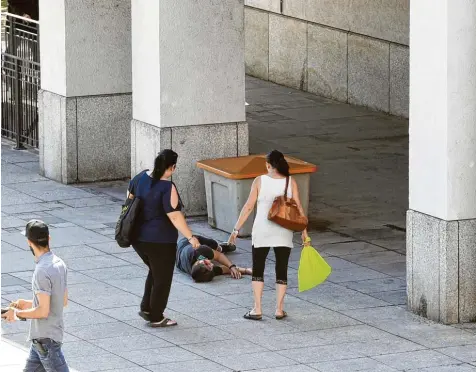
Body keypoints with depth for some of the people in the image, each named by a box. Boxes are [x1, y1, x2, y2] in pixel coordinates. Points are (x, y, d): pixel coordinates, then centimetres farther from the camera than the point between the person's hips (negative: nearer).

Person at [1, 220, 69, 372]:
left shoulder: (42, 271, -23)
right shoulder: (59, 263, 6)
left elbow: (43, 311, -24)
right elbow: (63, 301, 15)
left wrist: (17, 313, -10)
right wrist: (30, 304, 18)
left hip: (46, 338, -9)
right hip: (41, 336, 9)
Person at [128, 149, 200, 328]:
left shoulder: (141, 177, -2)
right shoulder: (167, 188, -22)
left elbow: (130, 196, 15)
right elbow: (175, 216, -23)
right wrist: (190, 237, -17)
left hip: (137, 238, 7)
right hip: (160, 241, -7)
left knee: (155, 272, 27)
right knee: (162, 279, 9)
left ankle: (146, 308, 26)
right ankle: (156, 318, 17)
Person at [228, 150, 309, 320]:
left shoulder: (260, 181, -7)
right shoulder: (291, 182, -3)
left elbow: (248, 207, -7)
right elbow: (298, 208, -4)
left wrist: (236, 229, -1)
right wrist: (304, 231, 4)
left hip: (262, 231, -1)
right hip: (283, 233, 1)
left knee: (258, 270, 10)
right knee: (281, 270, 10)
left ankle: (257, 310, 5)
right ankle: (279, 310, 11)